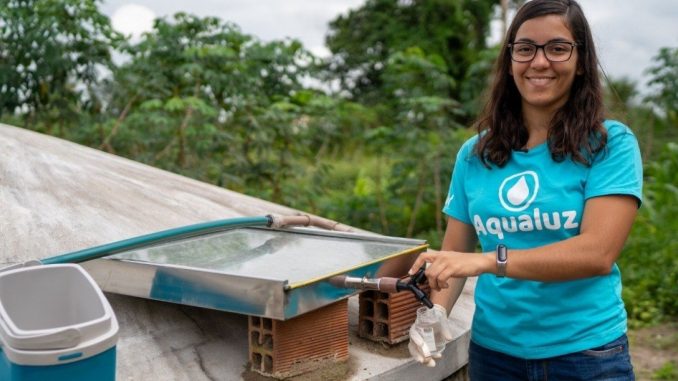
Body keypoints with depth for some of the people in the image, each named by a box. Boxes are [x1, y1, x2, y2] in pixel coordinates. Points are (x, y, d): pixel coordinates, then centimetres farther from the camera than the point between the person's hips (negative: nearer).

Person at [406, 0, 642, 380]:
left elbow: (598, 253, -20)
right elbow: (454, 254, 4)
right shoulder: (475, 153, 1)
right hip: (493, 349, 3)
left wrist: (489, 260, -30)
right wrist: (437, 311, -16)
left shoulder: (611, 143, -8)